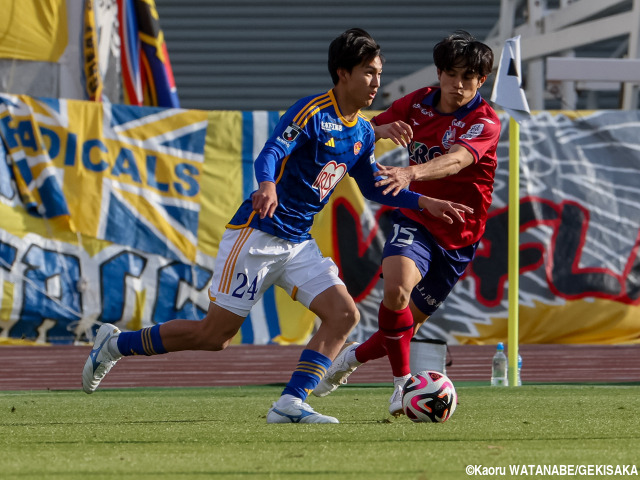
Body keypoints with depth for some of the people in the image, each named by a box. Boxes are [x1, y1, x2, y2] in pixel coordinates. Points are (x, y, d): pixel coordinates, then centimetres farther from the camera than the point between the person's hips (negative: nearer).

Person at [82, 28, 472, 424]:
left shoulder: (363, 132, 10)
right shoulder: (312, 113, -15)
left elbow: (372, 186, 24)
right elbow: (270, 154, -28)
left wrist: (425, 203, 16)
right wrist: (268, 186, -50)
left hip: (298, 243, 8)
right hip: (258, 234, -8)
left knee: (345, 315, -11)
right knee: (215, 335, -6)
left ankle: (291, 404, -15)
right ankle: (116, 343, 12)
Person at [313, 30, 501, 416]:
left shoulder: (485, 122, -16)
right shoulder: (418, 103, -1)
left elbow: (456, 160, -37)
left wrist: (410, 173, -56)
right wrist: (382, 130, -16)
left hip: (458, 236, -1)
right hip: (415, 220, 1)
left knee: (409, 323, 7)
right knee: (395, 288, -29)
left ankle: (355, 356, 37)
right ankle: (403, 381, -14)